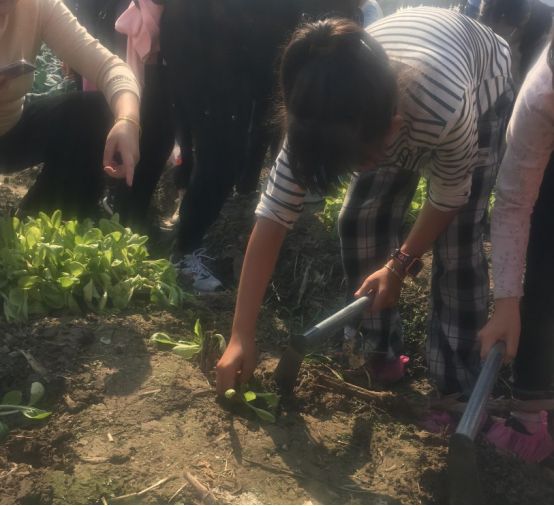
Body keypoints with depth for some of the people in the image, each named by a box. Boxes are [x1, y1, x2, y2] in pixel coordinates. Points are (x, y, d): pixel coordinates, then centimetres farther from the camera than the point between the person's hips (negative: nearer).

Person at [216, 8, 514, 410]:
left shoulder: (449, 109, -46)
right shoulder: (322, 116, -35)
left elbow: (449, 198, -24)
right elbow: (272, 220, -31)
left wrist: (400, 263, -20)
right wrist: (242, 337, -31)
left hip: (482, 91, -3)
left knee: (458, 243, -12)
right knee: (360, 220, -6)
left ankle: (458, 383, 2)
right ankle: (376, 351, 13)